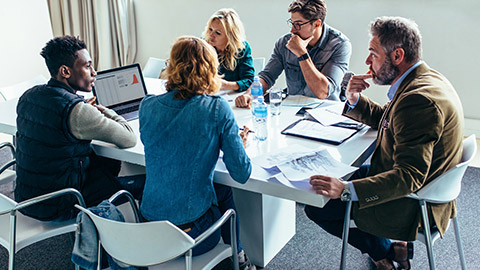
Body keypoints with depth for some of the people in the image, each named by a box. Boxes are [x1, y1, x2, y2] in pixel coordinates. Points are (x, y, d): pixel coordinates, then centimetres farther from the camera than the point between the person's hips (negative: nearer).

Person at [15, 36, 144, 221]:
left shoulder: (28, 97, 0)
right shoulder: (76, 110, -26)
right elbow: (129, 139, -18)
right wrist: (105, 112, 0)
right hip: (56, 209, -8)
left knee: (109, 161, 22)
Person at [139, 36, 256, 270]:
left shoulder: (147, 106, -3)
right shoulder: (216, 108, -15)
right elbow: (242, 174, -11)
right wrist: (240, 143, 10)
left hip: (149, 227, 4)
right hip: (193, 232, -4)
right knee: (224, 191, 28)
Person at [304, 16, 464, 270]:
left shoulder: (419, 100, -30)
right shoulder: (425, 79, 3)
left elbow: (409, 176, -34)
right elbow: (386, 119, 18)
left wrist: (346, 190, -41)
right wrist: (355, 100, -1)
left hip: (412, 206, -10)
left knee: (316, 206, -5)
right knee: (340, 177, 23)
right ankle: (392, 247, 22)